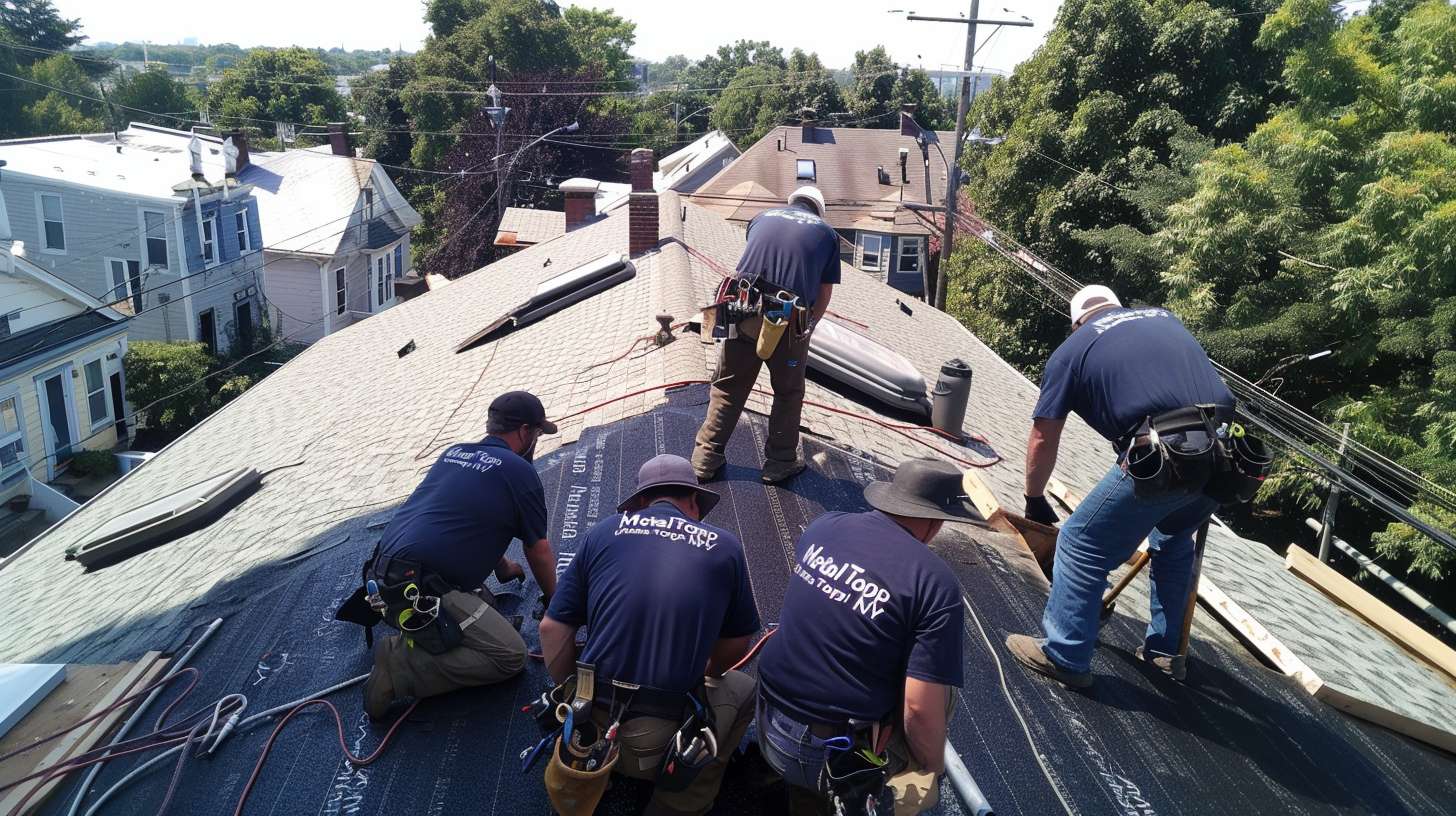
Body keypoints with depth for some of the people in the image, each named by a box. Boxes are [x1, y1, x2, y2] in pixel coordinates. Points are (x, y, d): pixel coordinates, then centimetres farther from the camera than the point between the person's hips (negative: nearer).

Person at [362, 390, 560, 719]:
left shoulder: (454, 453, 18)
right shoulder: (520, 472, -3)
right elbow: (539, 552, 8)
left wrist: (502, 566, 48)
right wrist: (553, 601, 27)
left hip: (383, 578, 9)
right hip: (417, 592, -9)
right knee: (511, 655, -7)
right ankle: (401, 664, -13)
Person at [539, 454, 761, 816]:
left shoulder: (605, 530, 4)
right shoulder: (724, 546, 3)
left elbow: (552, 628, 4)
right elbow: (736, 645, 12)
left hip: (590, 726, 4)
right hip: (666, 741, -4)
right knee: (743, 690, 26)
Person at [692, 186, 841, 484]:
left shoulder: (762, 217, 20)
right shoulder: (826, 233, 15)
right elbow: (824, 293, 12)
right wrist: (809, 326, 28)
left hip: (743, 312, 2)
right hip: (788, 321, -2)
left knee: (728, 388, 16)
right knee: (788, 393, 18)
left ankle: (706, 459, 19)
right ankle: (780, 463, 25)